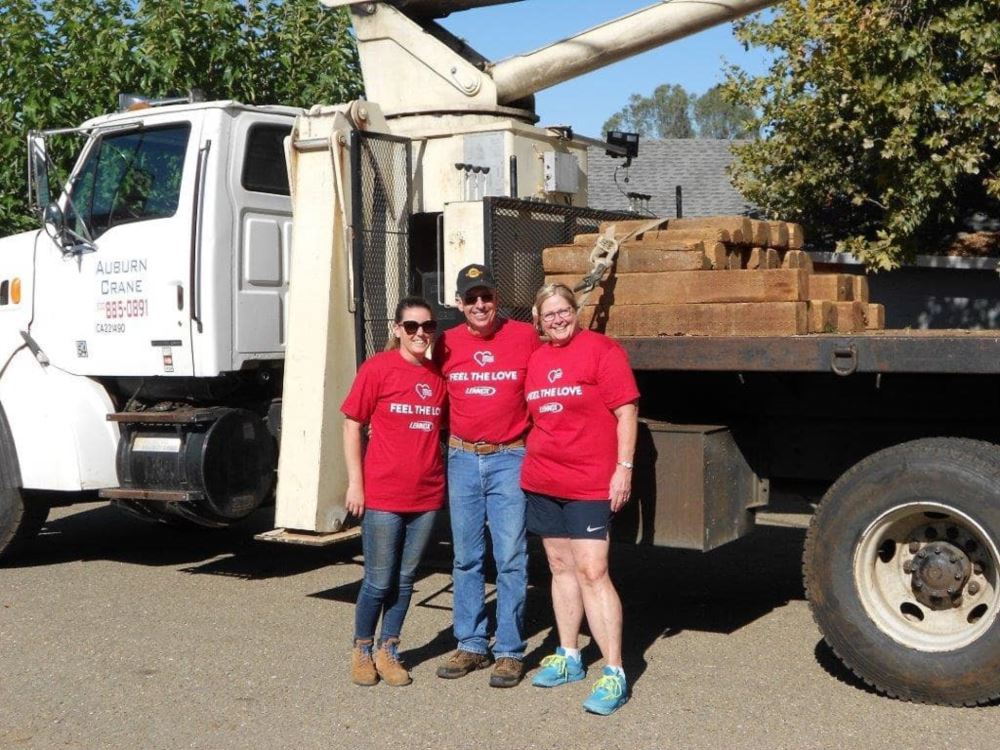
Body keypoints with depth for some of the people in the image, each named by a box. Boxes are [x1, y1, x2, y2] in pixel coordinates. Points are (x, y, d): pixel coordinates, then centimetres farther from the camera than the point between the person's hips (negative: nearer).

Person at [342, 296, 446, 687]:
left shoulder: (439, 375, 6)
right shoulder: (377, 368, -6)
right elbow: (352, 424, -4)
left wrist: (447, 479, 9)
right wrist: (355, 482, -7)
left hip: (427, 495, 4)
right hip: (382, 495, -4)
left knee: (405, 579, 12)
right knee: (379, 581, 3)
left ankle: (388, 650, 26)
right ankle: (361, 650, 24)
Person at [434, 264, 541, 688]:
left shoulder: (524, 336, -3)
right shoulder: (447, 344, 5)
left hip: (510, 459, -3)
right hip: (462, 459, 3)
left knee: (510, 559, -2)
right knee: (466, 558, 10)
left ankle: (509, 652, 6)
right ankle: (471, 645, 20)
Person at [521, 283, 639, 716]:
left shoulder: (601, 350, -6)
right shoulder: (536, 359, 12)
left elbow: (626, 411, -9)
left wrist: (624, 467, -14)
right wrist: (532, 458, 16)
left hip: (590, 484, -6)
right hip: (542, 481, 7)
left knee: (592, 572, -10)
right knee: (561, 568, 14)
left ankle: (614, 674, -6)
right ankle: (568, 658, 25)